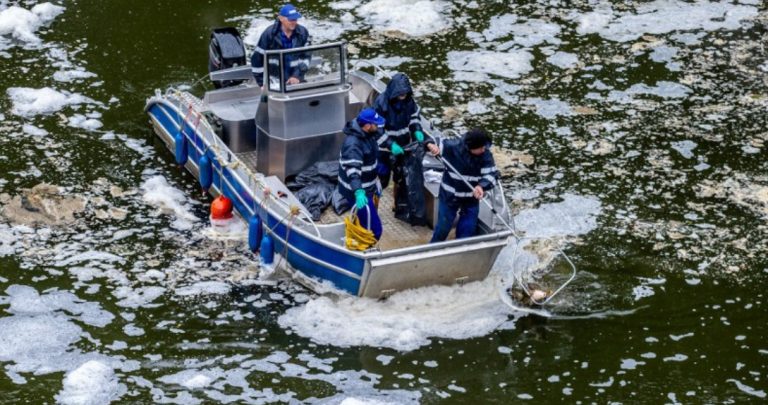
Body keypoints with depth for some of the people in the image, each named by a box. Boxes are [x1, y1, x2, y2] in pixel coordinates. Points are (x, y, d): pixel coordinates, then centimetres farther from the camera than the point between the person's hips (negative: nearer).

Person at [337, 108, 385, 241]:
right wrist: (358, 192, -58)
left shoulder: (368, 134, 1)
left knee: (363, 224, 24)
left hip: (365, 188, 10)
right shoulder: (353, 143, -31)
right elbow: (352, 170, -43)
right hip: (357, 192, -10)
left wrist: (375, 180, 28)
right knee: (373, 228, -9)